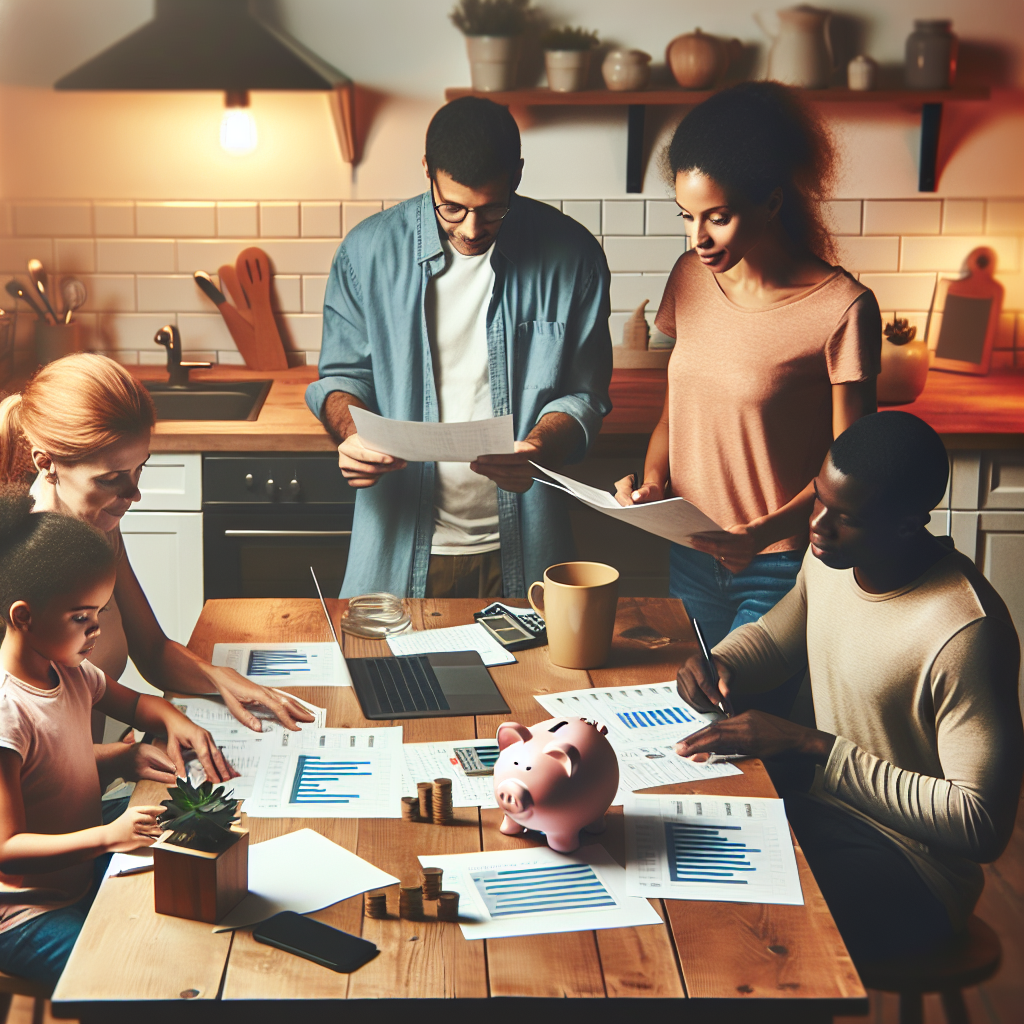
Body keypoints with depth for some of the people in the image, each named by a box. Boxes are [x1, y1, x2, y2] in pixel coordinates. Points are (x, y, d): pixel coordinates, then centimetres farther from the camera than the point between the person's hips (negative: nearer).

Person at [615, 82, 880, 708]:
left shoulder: (842, 309, -17)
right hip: (691, 559, 5)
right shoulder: (693, 279, 1)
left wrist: (765, 532, -26)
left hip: (781, 570, -5)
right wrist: (654, 482, -5)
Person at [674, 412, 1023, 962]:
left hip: (907, 873, -8)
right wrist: (720, 666, -3)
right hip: (825, 807, 8)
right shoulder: (830, 557, -1)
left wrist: (814, 747, -25)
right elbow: (772, 635, 22)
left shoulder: (962, 635, -26)